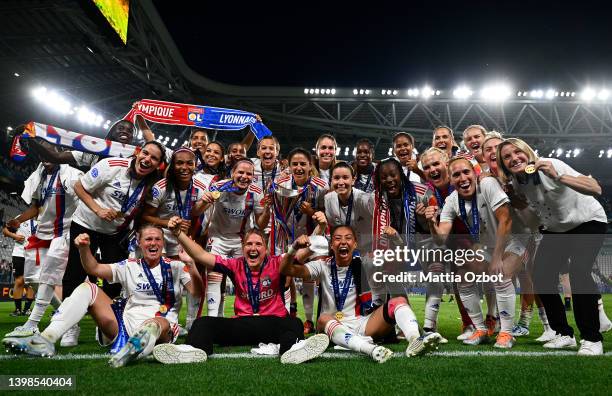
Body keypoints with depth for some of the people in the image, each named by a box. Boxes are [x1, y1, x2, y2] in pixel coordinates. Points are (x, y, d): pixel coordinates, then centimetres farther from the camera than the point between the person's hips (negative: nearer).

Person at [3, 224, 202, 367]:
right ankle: (46, 338, -20)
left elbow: (197, 292, -5)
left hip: (161, 331, -3)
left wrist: (191, 264, -22)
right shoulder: (130, 267, 16)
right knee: (88, 288, -6)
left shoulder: (175, 267, 8)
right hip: (124, 326, 4)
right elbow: (94, 269, 6)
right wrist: (84, 248, -13)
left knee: (158, 323, -41)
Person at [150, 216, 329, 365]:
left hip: (274, 323, -2)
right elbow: (201, 256, 0)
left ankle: (292, 348, -66)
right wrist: (178, 233, -12)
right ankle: (194, 349, -48)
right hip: (242, 324, 3)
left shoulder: (277, 264, 0)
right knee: (204, 322, -17)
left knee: (294, 323, -33)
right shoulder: (236, 265, 5)